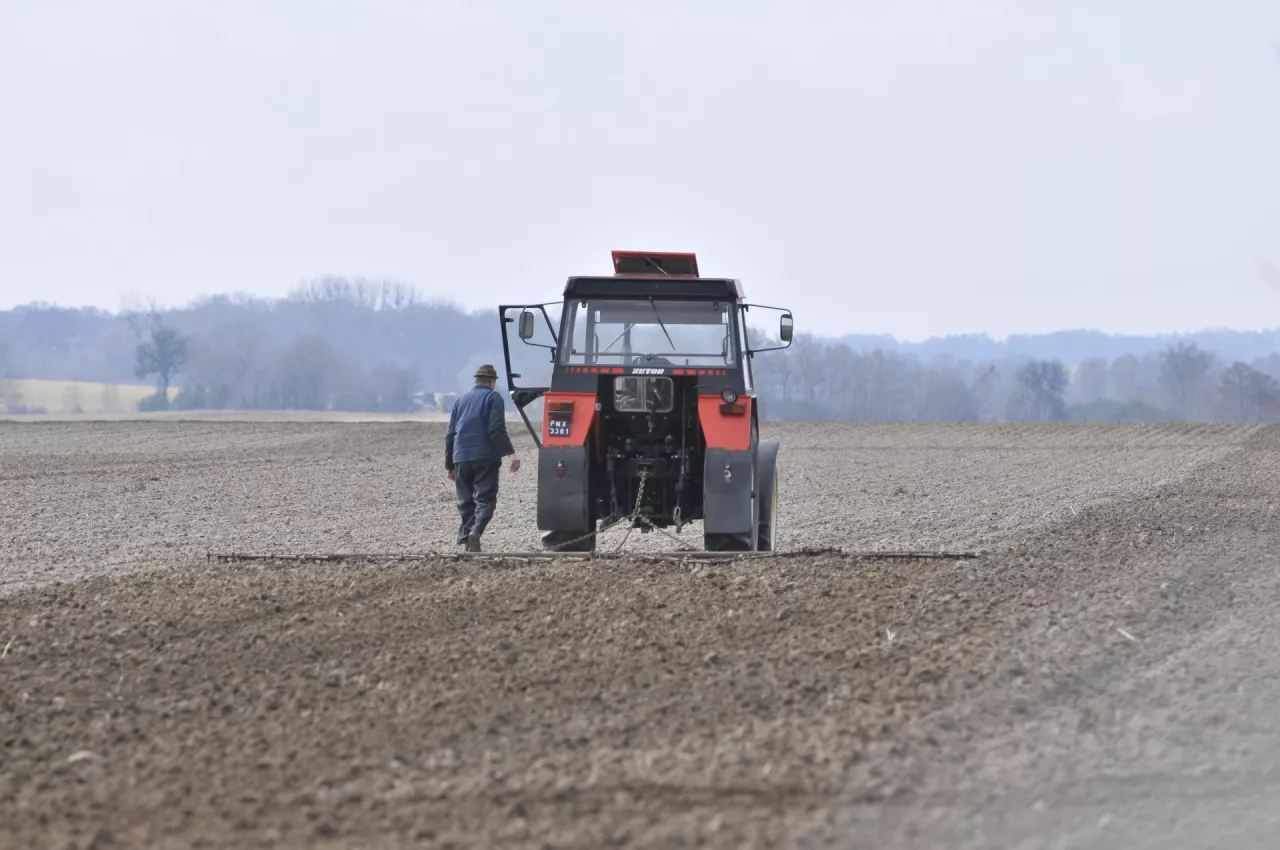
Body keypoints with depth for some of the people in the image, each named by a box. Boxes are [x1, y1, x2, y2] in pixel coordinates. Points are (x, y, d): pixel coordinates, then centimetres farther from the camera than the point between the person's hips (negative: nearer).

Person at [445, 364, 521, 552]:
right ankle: (475, 531, -30)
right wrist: (510, 452, -14)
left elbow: (450, 434, 20)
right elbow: (497, 430, -11)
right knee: (485, 499, -8)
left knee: (466, 501, 11)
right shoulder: (493, 398, 3)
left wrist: (449, 464, 25)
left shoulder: (461, 401, 20)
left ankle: (465, 537, 4)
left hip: (461, 458, 5)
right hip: (485, 457, -5)